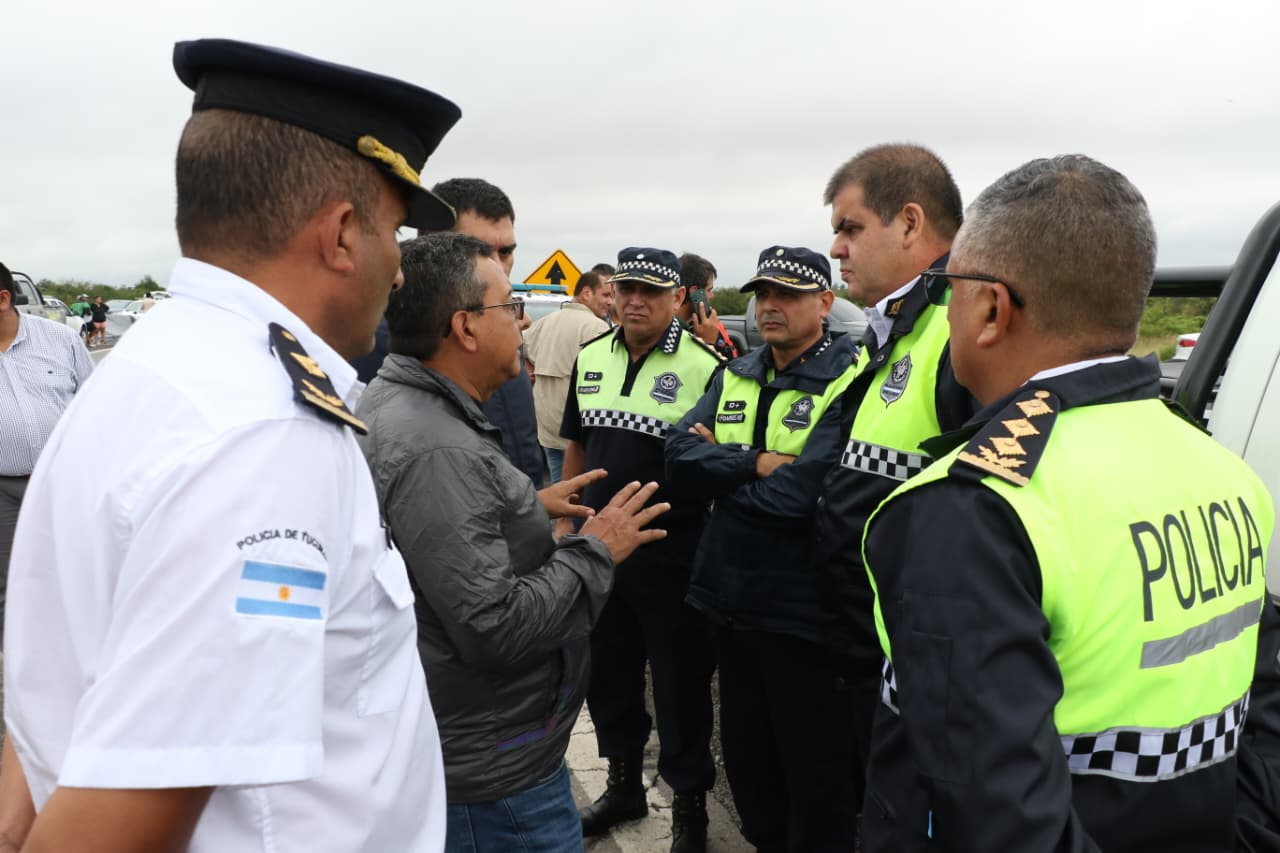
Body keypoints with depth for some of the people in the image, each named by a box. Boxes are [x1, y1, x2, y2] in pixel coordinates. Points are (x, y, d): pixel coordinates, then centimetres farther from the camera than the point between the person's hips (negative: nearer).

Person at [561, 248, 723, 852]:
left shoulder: (704, 366, -13)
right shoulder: (590, 358, 6)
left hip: (672, 553, -6)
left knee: (680, 680, 8)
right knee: (607, 671, 18)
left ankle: (689, 803, 28)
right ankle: (623, 783, 40)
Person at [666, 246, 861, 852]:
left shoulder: (849, 382, -15)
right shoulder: (734, 377, 7)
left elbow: (798, 496, -25)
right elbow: (680, 455, -6)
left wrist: (720, 467, -11)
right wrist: (760, 462, -18)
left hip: (803, 612, -6)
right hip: (731, 600, 7)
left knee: (816, 778, 12)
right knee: (745, 760, 23)